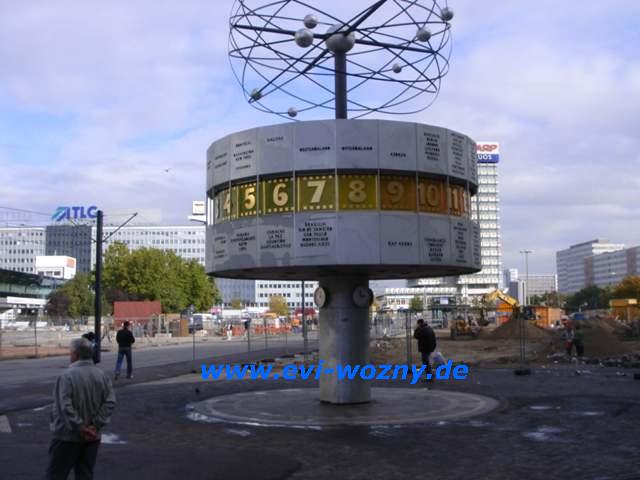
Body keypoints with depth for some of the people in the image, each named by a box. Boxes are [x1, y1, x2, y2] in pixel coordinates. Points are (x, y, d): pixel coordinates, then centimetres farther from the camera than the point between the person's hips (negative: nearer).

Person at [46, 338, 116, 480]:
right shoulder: (101, 375, 2)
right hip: (92, 437, 6)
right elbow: (110, 402, -3)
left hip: (68, 437, -5)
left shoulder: (67, 376, -16)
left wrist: (80, 427, -17)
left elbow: (65, 407, -23)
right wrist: (96, 424, -6)